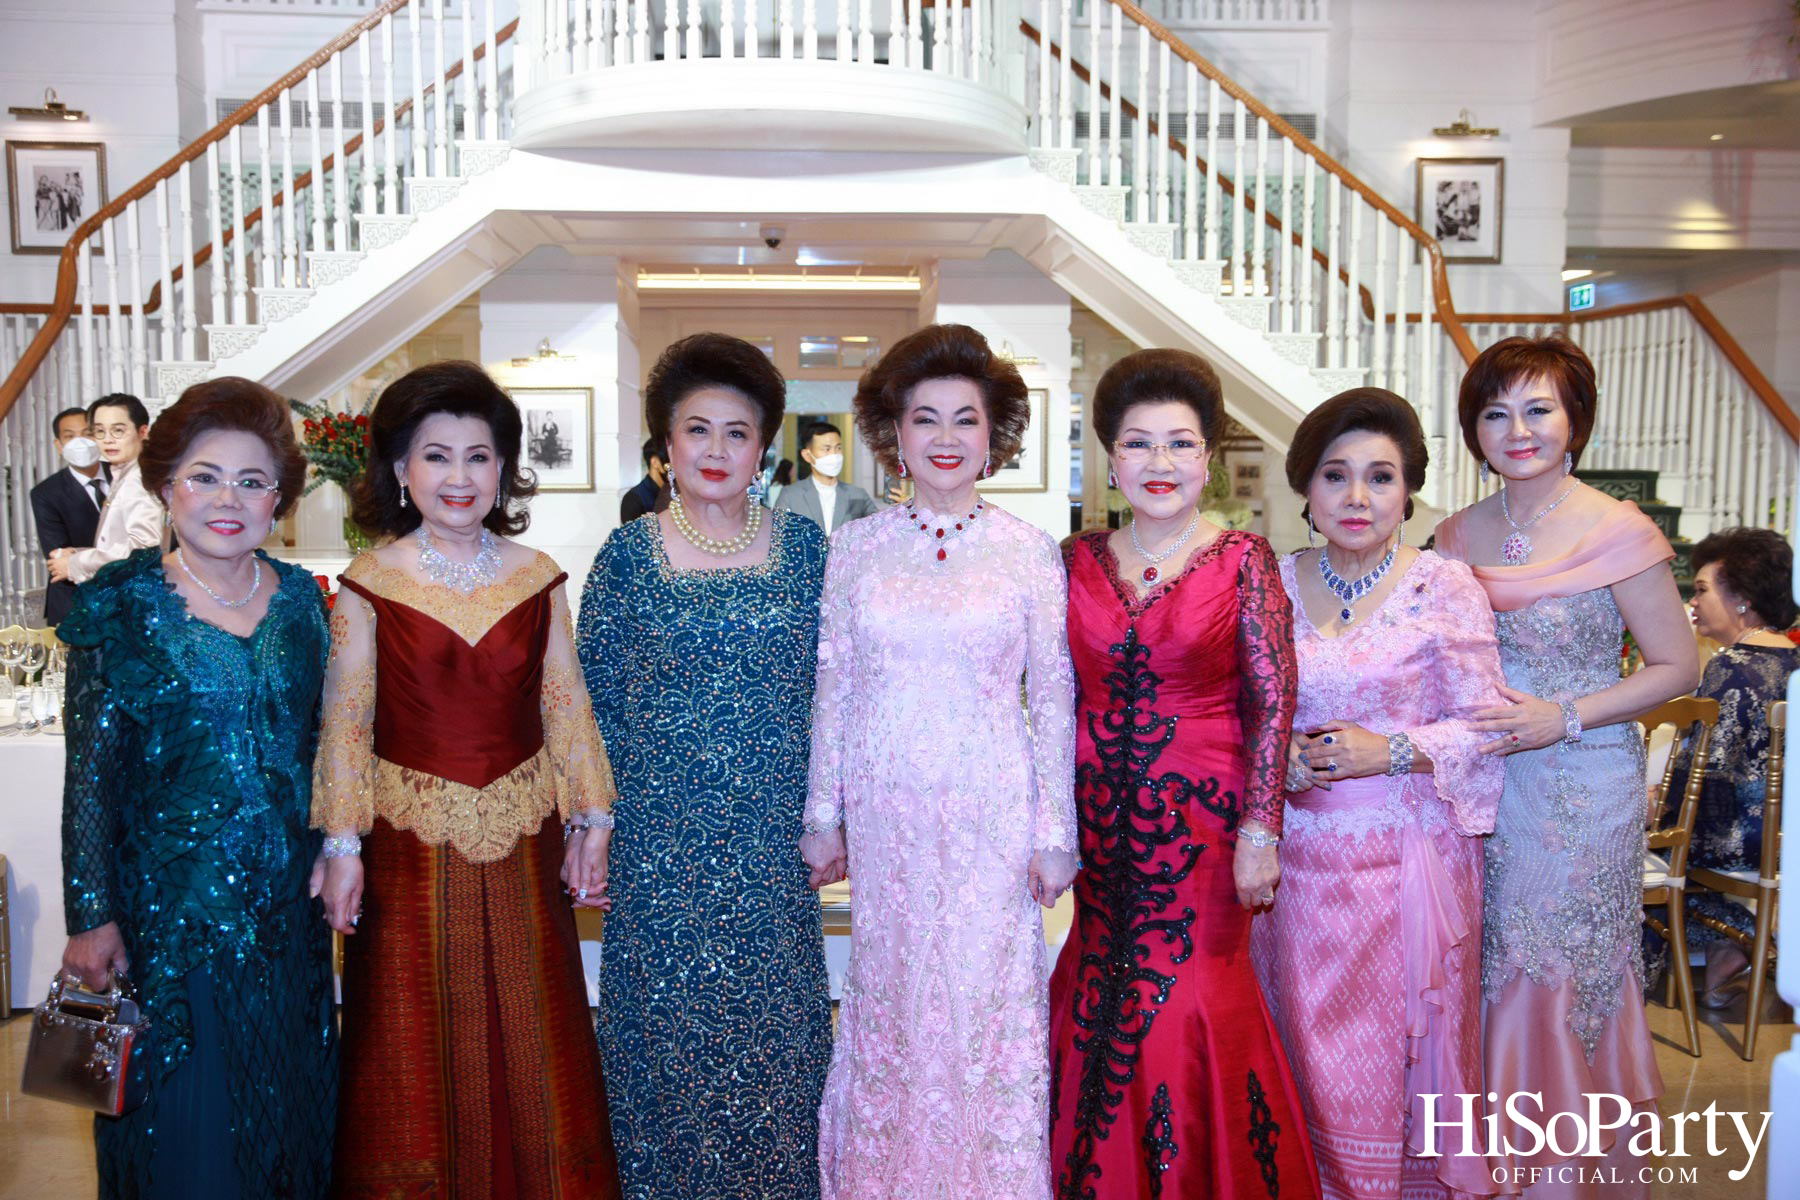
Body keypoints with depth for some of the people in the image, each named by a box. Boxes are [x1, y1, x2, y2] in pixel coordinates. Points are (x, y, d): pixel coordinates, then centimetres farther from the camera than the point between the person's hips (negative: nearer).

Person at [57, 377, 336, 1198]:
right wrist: (91, 917, -11)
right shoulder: (123, 607, -8)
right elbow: (90, 774, -8)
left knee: (287, 1106, 17)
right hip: (169, 907, -4)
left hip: (286, 905, 4)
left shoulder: (301, 599, 3)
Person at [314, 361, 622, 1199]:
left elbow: (565, 705, 5)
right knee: (416, 1051, 10)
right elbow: (346, 720, -3)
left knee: (530, 1046, 12)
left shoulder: (536, 578, 2)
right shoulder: (368, 585, -4)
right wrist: (344, 845, -6)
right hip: (411, 840, -2)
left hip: (520, 841, 2)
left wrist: (590, 821, 4)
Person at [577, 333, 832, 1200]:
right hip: (661, 841, -1)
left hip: (773, 839, 2)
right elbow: (595, 700, 3)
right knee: (669, 1016, 8)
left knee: (774, 1018, 10)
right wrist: (597, 821, 1)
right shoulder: (627, 556, -2)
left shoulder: (802, 545, 3)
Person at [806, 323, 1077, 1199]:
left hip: (992, 812, -1)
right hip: (885, 807, 2)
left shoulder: (1030, 552, -1)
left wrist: (1056, 830, -2)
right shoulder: (856, 548, 3)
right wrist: (823, 816, 6)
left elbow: (1053, 698, 0)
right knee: (889, 995, 11)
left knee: (989, 996, 3)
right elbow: (833, 689, 6)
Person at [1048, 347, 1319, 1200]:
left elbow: (1273, 699, -7)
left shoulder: (1243, 560, -5)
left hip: (1202, 814, -3)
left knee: (1196, 994, 0)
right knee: (1102, 991, 11)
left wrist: (1260, 829, -12)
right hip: (1100, 817, 4)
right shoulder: (1078, 561, 4)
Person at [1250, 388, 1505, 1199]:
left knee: (1395, 1051, 5)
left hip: (1406, 856, -2)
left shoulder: (1447, 589, -3)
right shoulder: (1272, 586, 5)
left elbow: (1483, 728, -3)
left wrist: (1390, 751, -16)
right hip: (1298, 852, 3)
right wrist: (1278, 758, -9)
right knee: (1306, 1049, 10)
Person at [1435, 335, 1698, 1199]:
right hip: (1480, 785, 4)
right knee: (1488, 975, 10)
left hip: (1583, 790, -4)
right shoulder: (1456, 537, 4)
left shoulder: (1620, 533, -10)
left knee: (1569, 978, 5)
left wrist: (1565, 717, -16)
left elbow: (1677, 666, -5)